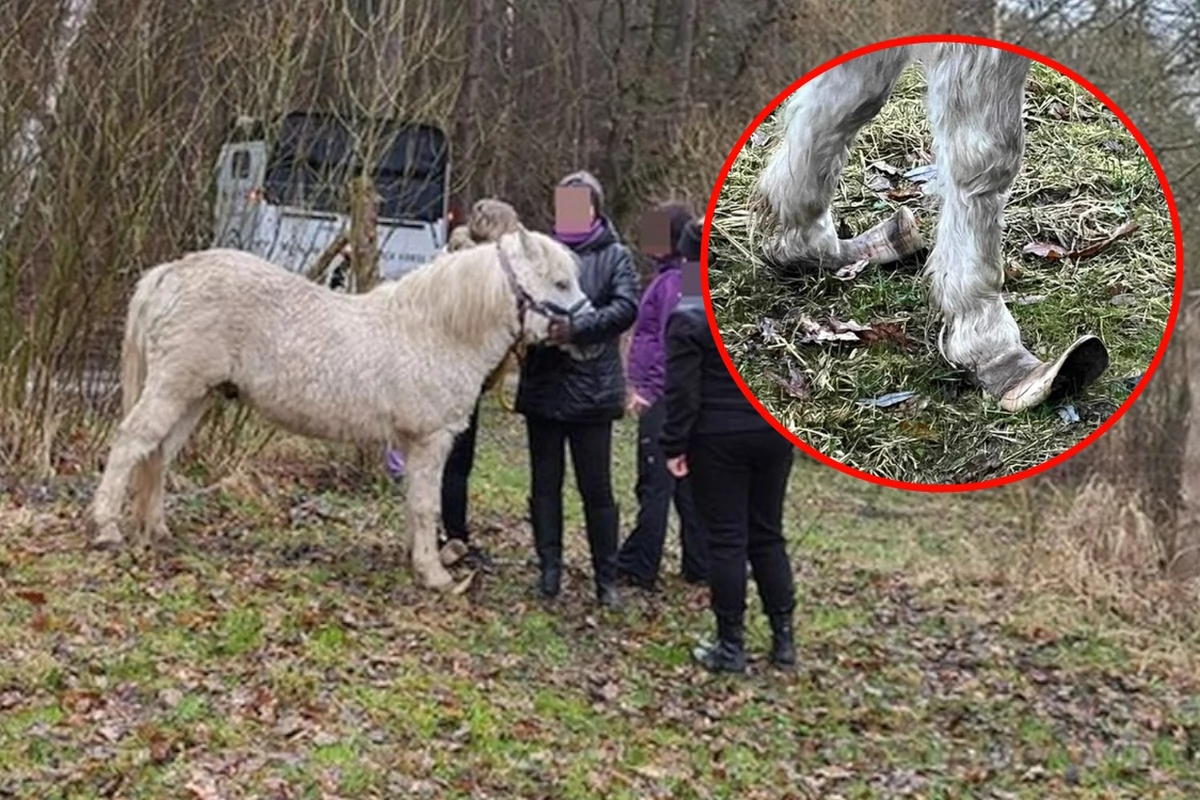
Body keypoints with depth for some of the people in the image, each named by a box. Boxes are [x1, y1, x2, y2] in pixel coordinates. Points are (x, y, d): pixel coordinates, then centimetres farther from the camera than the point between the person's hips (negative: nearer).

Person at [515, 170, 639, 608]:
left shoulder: (614, 256, 2)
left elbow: (627, 307, -13)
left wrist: (577, 327, -25)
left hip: (591, 389, -3)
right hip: (543, 386, 3)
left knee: (596, 489, 3)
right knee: (545, 484, 10)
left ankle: (607, 578, 12)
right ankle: (549, 569, 21)